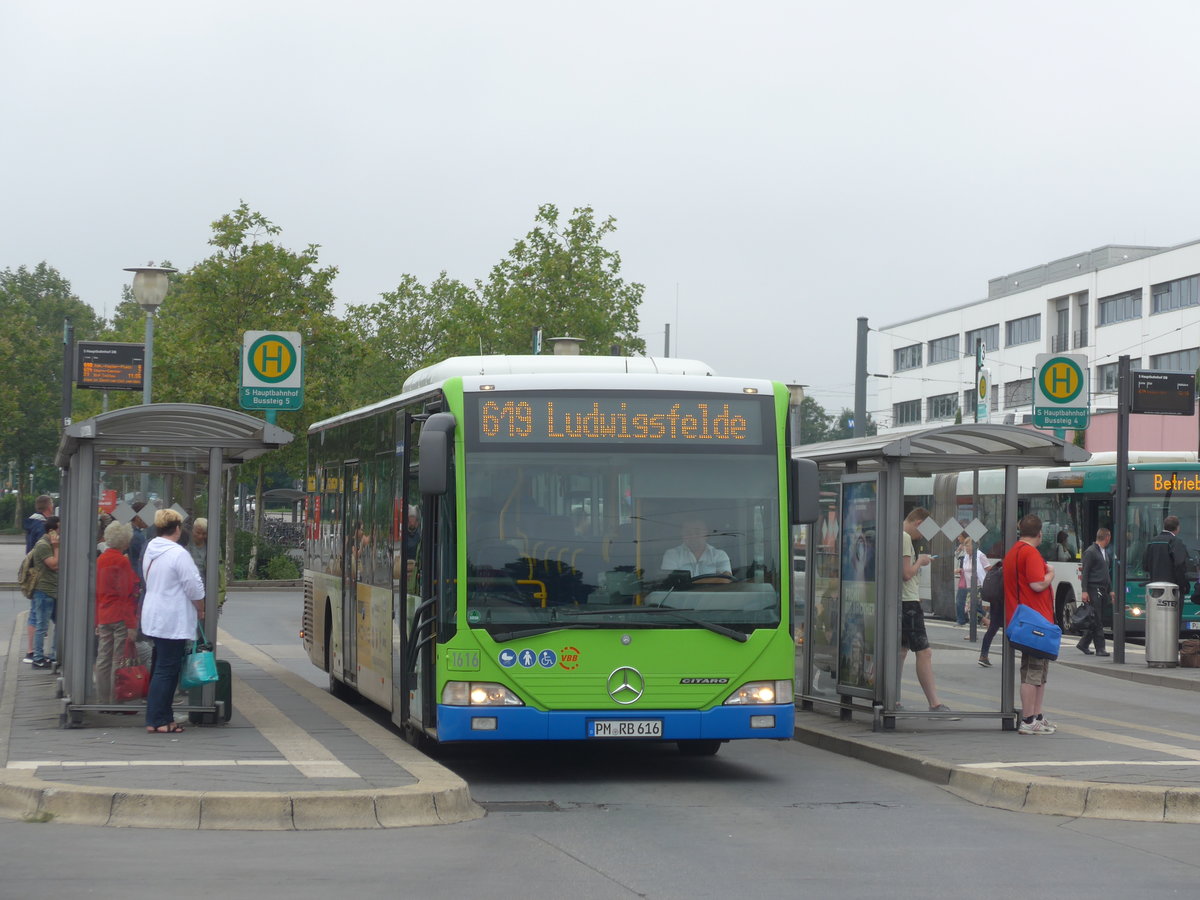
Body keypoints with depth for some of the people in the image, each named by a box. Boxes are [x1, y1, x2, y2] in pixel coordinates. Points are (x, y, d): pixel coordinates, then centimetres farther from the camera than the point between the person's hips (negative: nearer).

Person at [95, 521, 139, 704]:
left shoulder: (100, 560, 9)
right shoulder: (122, 561, -12)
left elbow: (96, 592, 14)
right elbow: (126, 594, -15)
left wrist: (97, 622, 20)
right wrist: (132, 624, -14)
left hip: (103, 617, 7)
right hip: (121, 618, -7)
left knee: (103, 660, 9)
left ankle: (102, 701, 14)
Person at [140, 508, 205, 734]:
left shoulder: (150, 550, 9)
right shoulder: (178, 554, -17)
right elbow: (194, 588, -15)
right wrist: (200, 609, 4)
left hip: (153, 617, 9)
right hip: (173, 621, -9)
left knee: (163, 667, 14)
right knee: (167, 670, -4)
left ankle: (163, 717, 17)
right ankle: (157, 720, -3)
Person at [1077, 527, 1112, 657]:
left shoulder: (1105, 552, 19)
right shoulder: (1090, 552, -8)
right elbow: (1084, 572, -12)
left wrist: (1110, 590, 20)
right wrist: (1084, 591, -18)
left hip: (1103, 590, 9)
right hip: (1094, 589, -9)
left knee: (1099, 620, 8)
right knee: (1096, 620, -7)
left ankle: (1083, 645, 17)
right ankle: (1100, 648, -6)